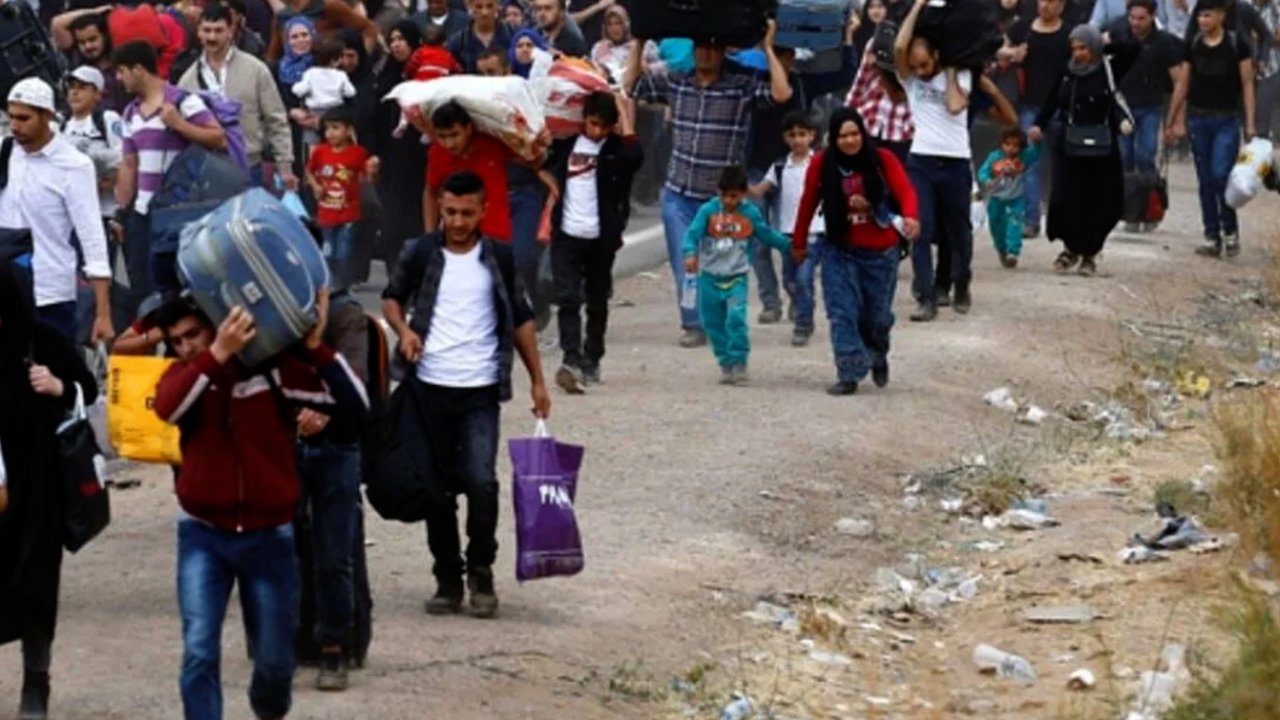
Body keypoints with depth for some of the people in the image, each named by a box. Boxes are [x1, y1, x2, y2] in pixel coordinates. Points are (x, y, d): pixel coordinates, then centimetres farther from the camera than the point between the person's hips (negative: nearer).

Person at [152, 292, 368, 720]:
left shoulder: (272, 367, -8)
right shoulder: (186, 374, -2)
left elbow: (353, 404, -15)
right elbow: (167, 409, -28)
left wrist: (315, 346, -23)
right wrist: (218, 354, -36)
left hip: (268, 536, 0)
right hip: (203, 534, 1)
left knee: (274, 657, 10)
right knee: (199, 651, -12)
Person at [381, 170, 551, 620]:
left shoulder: (498, 258, 5)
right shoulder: (422, 254, 3)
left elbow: (520, 319, 11)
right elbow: (392, 297, 15)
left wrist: (537, 380, 8)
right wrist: (403, 329, -7)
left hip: (480, 390, -1)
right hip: (430, 388, 1)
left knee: (480, 481, -13)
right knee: (438, 487, 6)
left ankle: (481, 570, 4)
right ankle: (447, 578, 16)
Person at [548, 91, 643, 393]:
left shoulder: (616, 148, -3)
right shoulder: (567, 143, 5)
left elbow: (635, 156, -26)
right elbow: (549, 167, 24)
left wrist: (625, 115, -18)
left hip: (600, 239, -1)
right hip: (567, 236, 1)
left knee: (597, 303, 10)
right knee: (568, 299, -10)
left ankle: (592, 360, 23)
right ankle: (572, 360, -19)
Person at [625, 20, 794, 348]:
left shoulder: (743, 87, -6)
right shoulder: (674, 83, 4)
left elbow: (782, 94, -19)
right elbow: (631, 85, 11)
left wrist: (767, 49, -17)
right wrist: (639, 43, 5)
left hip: (723, 197, -3)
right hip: (679, 194, 3)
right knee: (685, 266, 4)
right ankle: (694, 325, 14)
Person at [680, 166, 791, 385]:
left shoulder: (750, 213, 0)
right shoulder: (708, 210, -6)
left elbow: (767, 234, 15)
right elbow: (693, 233, -15)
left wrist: (789, 246, 21)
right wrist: (691, 254, -33)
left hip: (736, 278, -1)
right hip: (710, 276, 1)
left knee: (736, 318, -17)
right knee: (713, 322, 5)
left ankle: (739, 363, -9)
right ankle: (726, 364, 17)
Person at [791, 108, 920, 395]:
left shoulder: (883, 160, -10)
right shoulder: (821, 164, -7)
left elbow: (905, 191, -21)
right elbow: (808, 204, 2)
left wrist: (911, 217, -42)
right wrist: (798, 243, 10)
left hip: (880, 252, 0)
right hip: (840, 251, 0)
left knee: (877, 314, 11)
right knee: (842, 313, -10)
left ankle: (878, 358, 41)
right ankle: (849, 374, -7)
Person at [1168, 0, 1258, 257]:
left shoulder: (1237, 45, -4)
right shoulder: (1193, 46, 5)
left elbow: (1247, 85, -2)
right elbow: (1183, 84, 10)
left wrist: (1250, 123, -6)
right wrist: (1176, 120, 10)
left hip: (1227, 120, -3)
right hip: (1198, 118, 3)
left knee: (1221, 175, -13)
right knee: (1206, 181, 5)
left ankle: (1230, 231, 4)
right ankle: (1211, 238, 9)